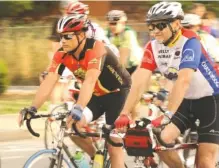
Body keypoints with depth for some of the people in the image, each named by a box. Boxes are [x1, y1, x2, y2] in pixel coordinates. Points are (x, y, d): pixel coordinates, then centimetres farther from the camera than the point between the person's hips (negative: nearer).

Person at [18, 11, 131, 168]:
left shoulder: (96, 49, -33)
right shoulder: (62, 54, -15)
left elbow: (89, 81, -46)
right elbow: (49, 82, -21)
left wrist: (78, 109, -58)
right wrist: (32, 108, -33)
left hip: (117, 92, -6)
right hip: (97, 95, 6)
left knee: (113, 141, -11)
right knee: (73, 126, -12)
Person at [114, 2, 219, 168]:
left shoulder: (189, 42, -26)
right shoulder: (153, 47, -8)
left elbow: (183, 81, -38)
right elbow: (140, 81, -15)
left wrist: (167, 115, -47)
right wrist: (124, 114, -27)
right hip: (186, 101, 6)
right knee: (161, 140, -12)